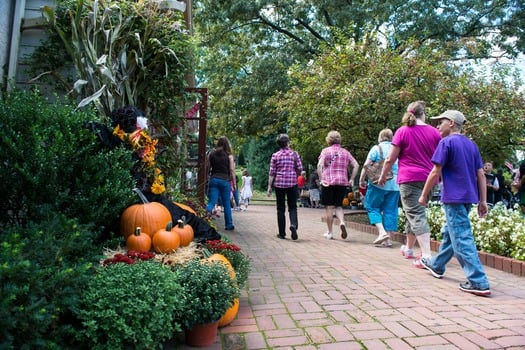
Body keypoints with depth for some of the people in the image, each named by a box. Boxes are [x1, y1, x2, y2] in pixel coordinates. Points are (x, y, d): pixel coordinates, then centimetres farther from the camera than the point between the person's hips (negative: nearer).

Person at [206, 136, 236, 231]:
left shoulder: (211, 154, 5)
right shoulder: (229, 156, -2)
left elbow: (207, 168, 7)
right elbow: (232, 170, -4)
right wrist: (234, 183, 1)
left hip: (213, 180, 2)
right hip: (225, 180, -1)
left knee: (211, 202, -2)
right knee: (227, 204, 10)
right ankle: (228, 225, 19)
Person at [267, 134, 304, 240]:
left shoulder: (275, 155, 0)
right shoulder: (294, 154, 1)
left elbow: (272, 172, -2)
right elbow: (300, 169, -1)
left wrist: (269, 186, 2)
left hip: (279, 184, 0)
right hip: (292, 183, 0)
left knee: (281, 209, 8)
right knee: (292, 207, 9)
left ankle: (282, 233, 11)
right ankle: (293, 225, -18)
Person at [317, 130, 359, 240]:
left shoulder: (326, 151, 0)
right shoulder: (345, 152, 12)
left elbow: (319, 165, -15)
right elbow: (356, 165, 5)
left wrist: (321, 179, -12)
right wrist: (351, 179, 7)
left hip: (328, 182, -3)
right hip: (342, 183, 3)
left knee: (329, 207, 4)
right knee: (338, 206, 17)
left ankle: (330, 233, 10)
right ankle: (342, 222, -11)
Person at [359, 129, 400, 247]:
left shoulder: (377, 148, -1)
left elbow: (366, 165, -8)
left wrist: (361, 180, -1)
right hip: (395, 184, 4)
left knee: (372, 206, 7)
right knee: (390, 210, 7)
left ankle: (382, 232, -8)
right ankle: (388, 238, 9)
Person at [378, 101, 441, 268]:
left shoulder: (403, 131, -5)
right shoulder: (434, 132, 6)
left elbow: (390, 159, -5)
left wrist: (383, 176, 8)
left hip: (409, 179, -5)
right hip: (429, 179, 5)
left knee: (416, 215, -5)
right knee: (416, 212, 18)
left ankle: (426, 255, -14)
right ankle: (409, 248, 33)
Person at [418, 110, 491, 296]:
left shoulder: (446, 142, -9)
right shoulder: (471, 144, 13)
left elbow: (436, 172, -13)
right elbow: (481, 174, 11)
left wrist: (424, 195, -4)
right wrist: (483, 201, 13)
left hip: (454, 198, -9)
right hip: (469, 197, 9)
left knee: (462, 239, -5)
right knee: (449, 232, 21)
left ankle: (479, 283, -6)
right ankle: (437, 265, 37)